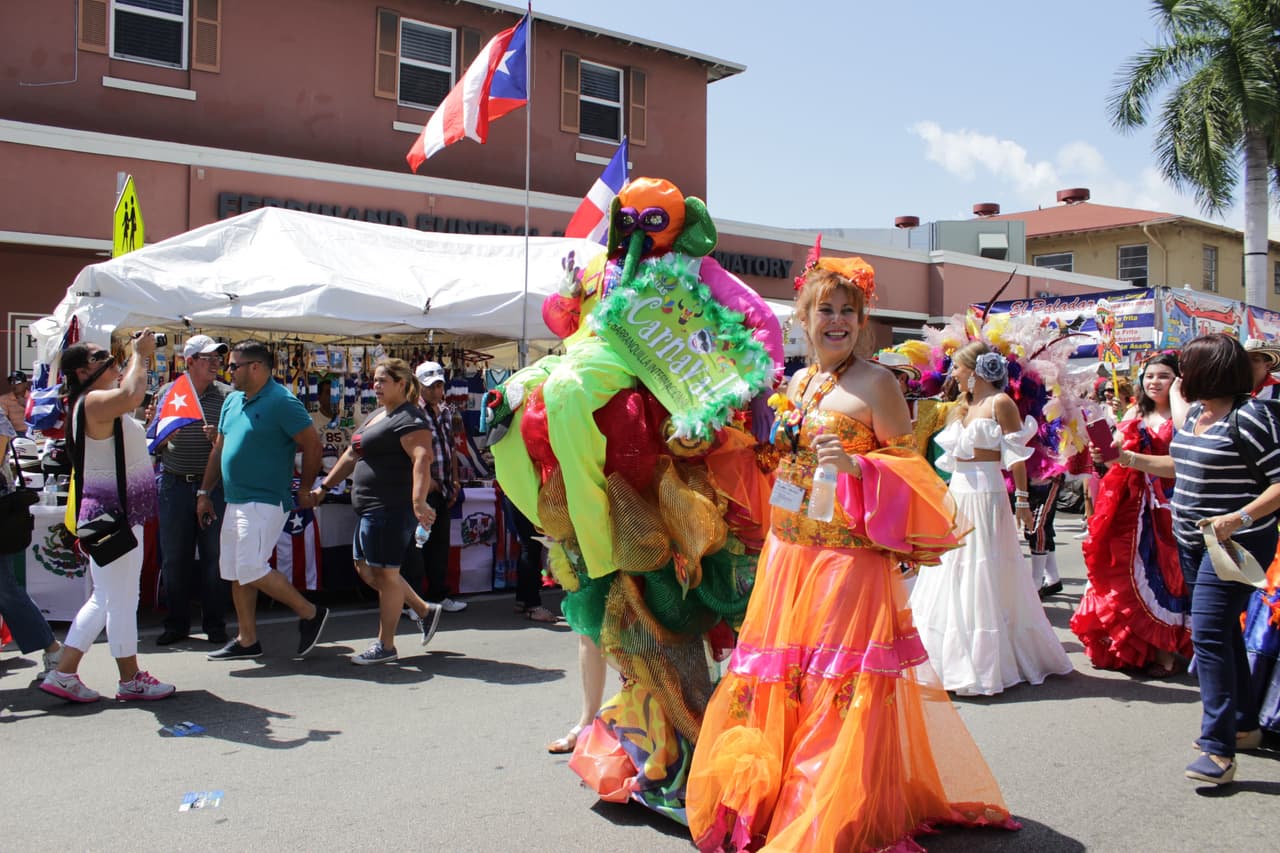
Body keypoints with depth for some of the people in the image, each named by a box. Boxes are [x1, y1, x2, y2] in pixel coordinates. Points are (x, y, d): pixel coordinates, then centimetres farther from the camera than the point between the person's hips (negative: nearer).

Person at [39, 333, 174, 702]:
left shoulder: (99, 401, 12)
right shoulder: (92, 401, -19)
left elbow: (129, 393, 29)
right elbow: (131, 395, -37)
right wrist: (140, 354, -24)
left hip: (120, 514, 11)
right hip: (113, 515, -11)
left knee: (105, 599, 17)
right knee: (122, 600, 2)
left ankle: (63, 674, 22)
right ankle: (131, 680, 14)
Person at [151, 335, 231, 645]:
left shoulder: (226, 395, 3)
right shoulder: (167, 392, 6)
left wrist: (219, 438, -17)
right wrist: (164, 438, -11)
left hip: (213, 483, -1)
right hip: (175, 484, 1)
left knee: (214, 557, 3)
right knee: (173, 558, 7)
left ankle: (215, 624, 14)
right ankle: (176, 624, 19)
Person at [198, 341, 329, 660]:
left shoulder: (281, 402, -13)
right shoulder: (232, 401, 13)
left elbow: (312, 445, -13)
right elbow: (219, 450, 20)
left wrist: (305, 489, -6)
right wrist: (205, 493, 19)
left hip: (265, 501, -9)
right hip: (235, 501, 9)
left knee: (252, 569, -14)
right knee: (234, 573, 11)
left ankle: (310, 613, 2)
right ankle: (247, 640, 21)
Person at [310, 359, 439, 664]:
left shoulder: (409, 419, -14)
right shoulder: (375, 416, 18)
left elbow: (422, 459, -28)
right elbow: (352, 456, 26)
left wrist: (418, 502, -40)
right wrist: (325, 486, 25)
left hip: (392, 508, -11)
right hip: (371, 509, 11)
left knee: (384, 573, -2)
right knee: (366, 569, 15)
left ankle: (385, 645, 11)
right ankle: (425, 611, 25)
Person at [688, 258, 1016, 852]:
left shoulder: (876, 384, -7)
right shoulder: (796, 384, 12)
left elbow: (911, 465, -8)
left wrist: (857, 466, -24)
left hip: (849, 557, -6)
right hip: (787, 553, 6)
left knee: (838, 685, -1)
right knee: (778, 677, 11)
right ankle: (765, 801, 27)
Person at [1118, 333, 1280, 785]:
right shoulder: (1196, 412, 8)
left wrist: (1238, 518, -29)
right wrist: (1127, 458, 18)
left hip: (1236, 543, -9)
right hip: (1194, 541, 9)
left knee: (1209, 634, -14)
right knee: (1222, 631, 17)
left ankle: (1218, 749, -9)